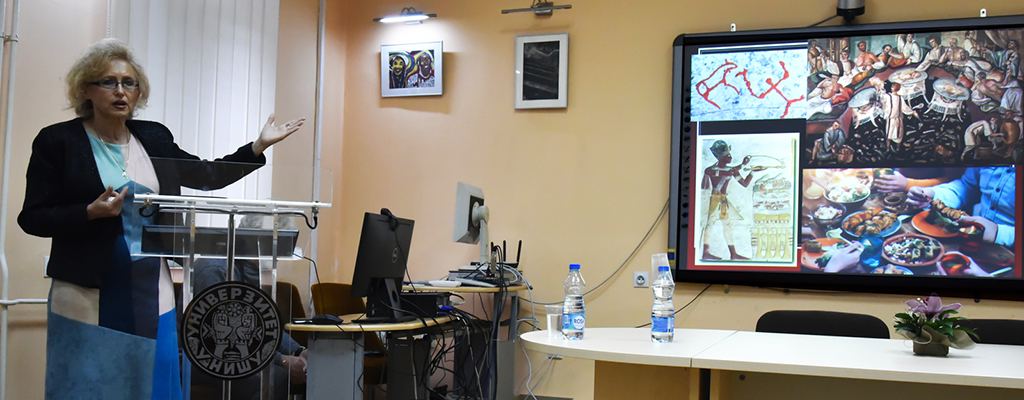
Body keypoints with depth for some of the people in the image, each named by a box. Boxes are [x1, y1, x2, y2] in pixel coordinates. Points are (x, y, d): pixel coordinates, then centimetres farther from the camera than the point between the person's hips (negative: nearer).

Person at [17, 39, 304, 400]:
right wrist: (91, 212, -19)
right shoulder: (57, 141, -2)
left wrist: (259, 146, 6)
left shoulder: (154, 138, 9)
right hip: (88, 298, -3)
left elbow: (206, 176, 13)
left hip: (152, 296, 4)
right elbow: (32, 217, -4)